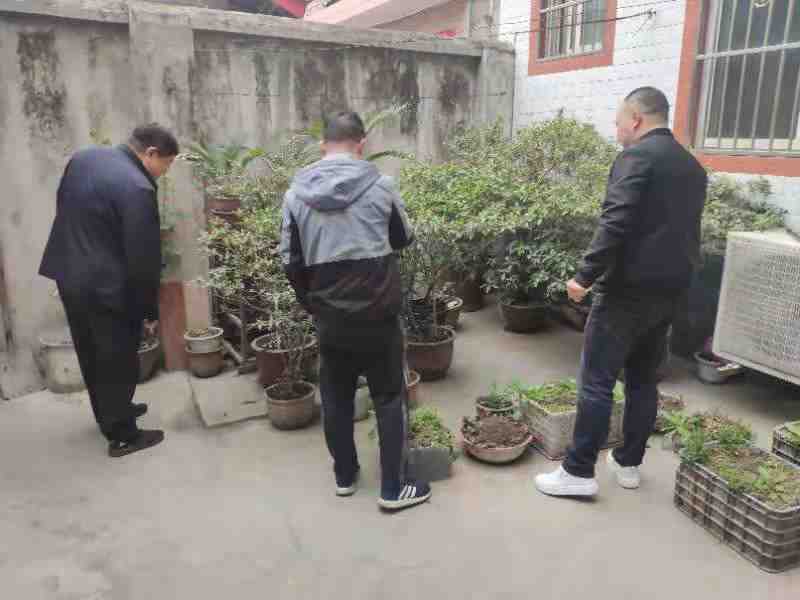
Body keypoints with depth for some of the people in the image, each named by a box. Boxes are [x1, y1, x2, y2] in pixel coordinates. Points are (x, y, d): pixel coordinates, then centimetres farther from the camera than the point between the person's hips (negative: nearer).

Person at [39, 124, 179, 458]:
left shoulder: (82, 158, 5)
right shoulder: (137, 188, -22)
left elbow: (62, 209, 16)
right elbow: (143, 258, -20)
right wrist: (150, 310, -10)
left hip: (68, 275, 9)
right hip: (107, 286, -9)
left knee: (91, 355, 21)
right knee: (118, 361, 6)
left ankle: (108, 413, 40)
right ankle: (122, 436, 19)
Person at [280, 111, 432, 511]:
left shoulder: (296, 193, -3)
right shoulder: (380, 185, -8)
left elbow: (291, 261, 1)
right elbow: (404, 238, 6)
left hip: (328, 317, 3)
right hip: (378, 314, -2)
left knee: (336, 397, 18)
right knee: (389, 398, 10)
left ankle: (345, 476, 32)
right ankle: (393, 489, 17)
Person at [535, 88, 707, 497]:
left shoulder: (636, 156, -10)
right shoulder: (693, 166, 16)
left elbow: (616, 224, -21)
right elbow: (683, 230, 18)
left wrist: (586, 276, -18)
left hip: (628, 287, -8)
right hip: (670, 290, 8)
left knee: (597, 380, -2)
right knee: (644, 378, 15)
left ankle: (579, 472, 4)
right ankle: (629, 463, 25)